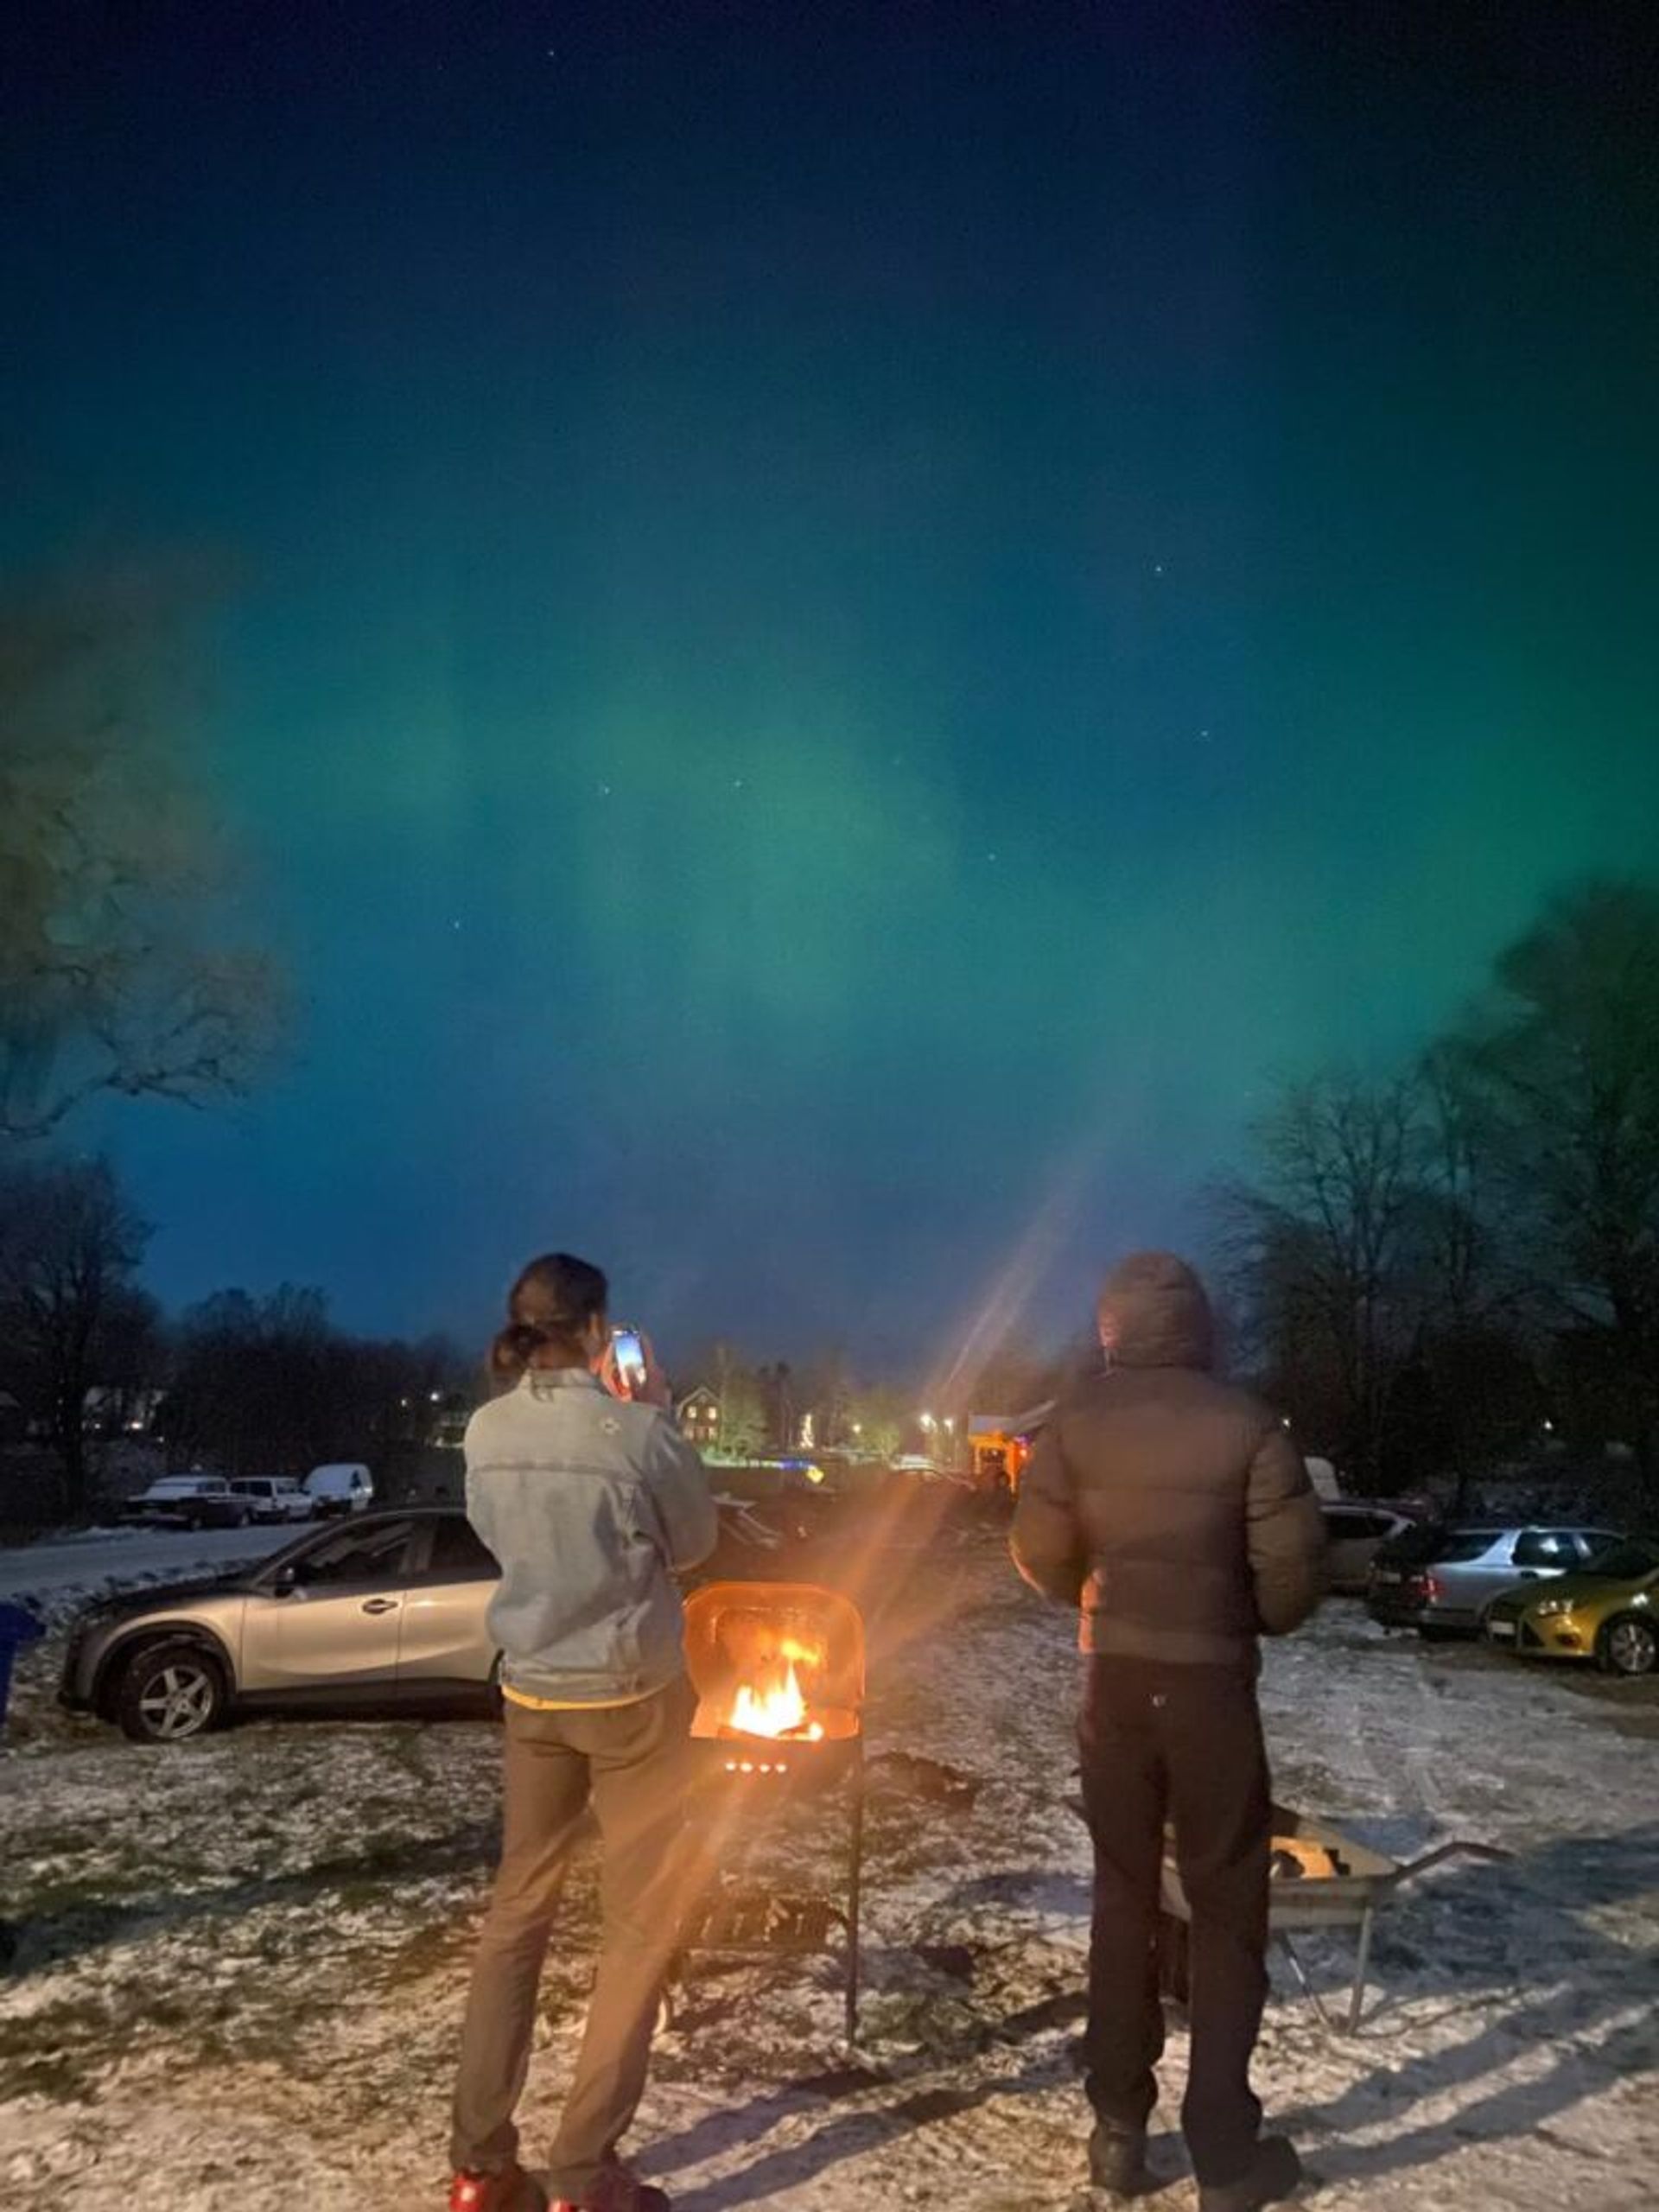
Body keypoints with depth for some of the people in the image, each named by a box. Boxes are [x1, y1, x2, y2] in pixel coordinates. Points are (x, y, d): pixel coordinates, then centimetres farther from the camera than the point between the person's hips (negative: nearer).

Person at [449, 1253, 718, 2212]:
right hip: (634, 1698, -5)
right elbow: (696, 1542, -3)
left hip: (532, 1693, 5)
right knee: (640, 1926, 9)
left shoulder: (488, 1432, -5)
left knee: (518, 1909, 17)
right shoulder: (639, 1431, -20)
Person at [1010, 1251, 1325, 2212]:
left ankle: (1121, 2131, 24)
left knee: (1123, 1898, 16)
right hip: (1212, 1682, -2)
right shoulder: (1246, 1422, -12)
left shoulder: (1078, 1421, -6)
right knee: (1228, 1910, 11)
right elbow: (1295, 1565, -13)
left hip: (1115, 1680, 3)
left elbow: (1040, 1554, -3)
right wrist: (1251, 1621, 8)